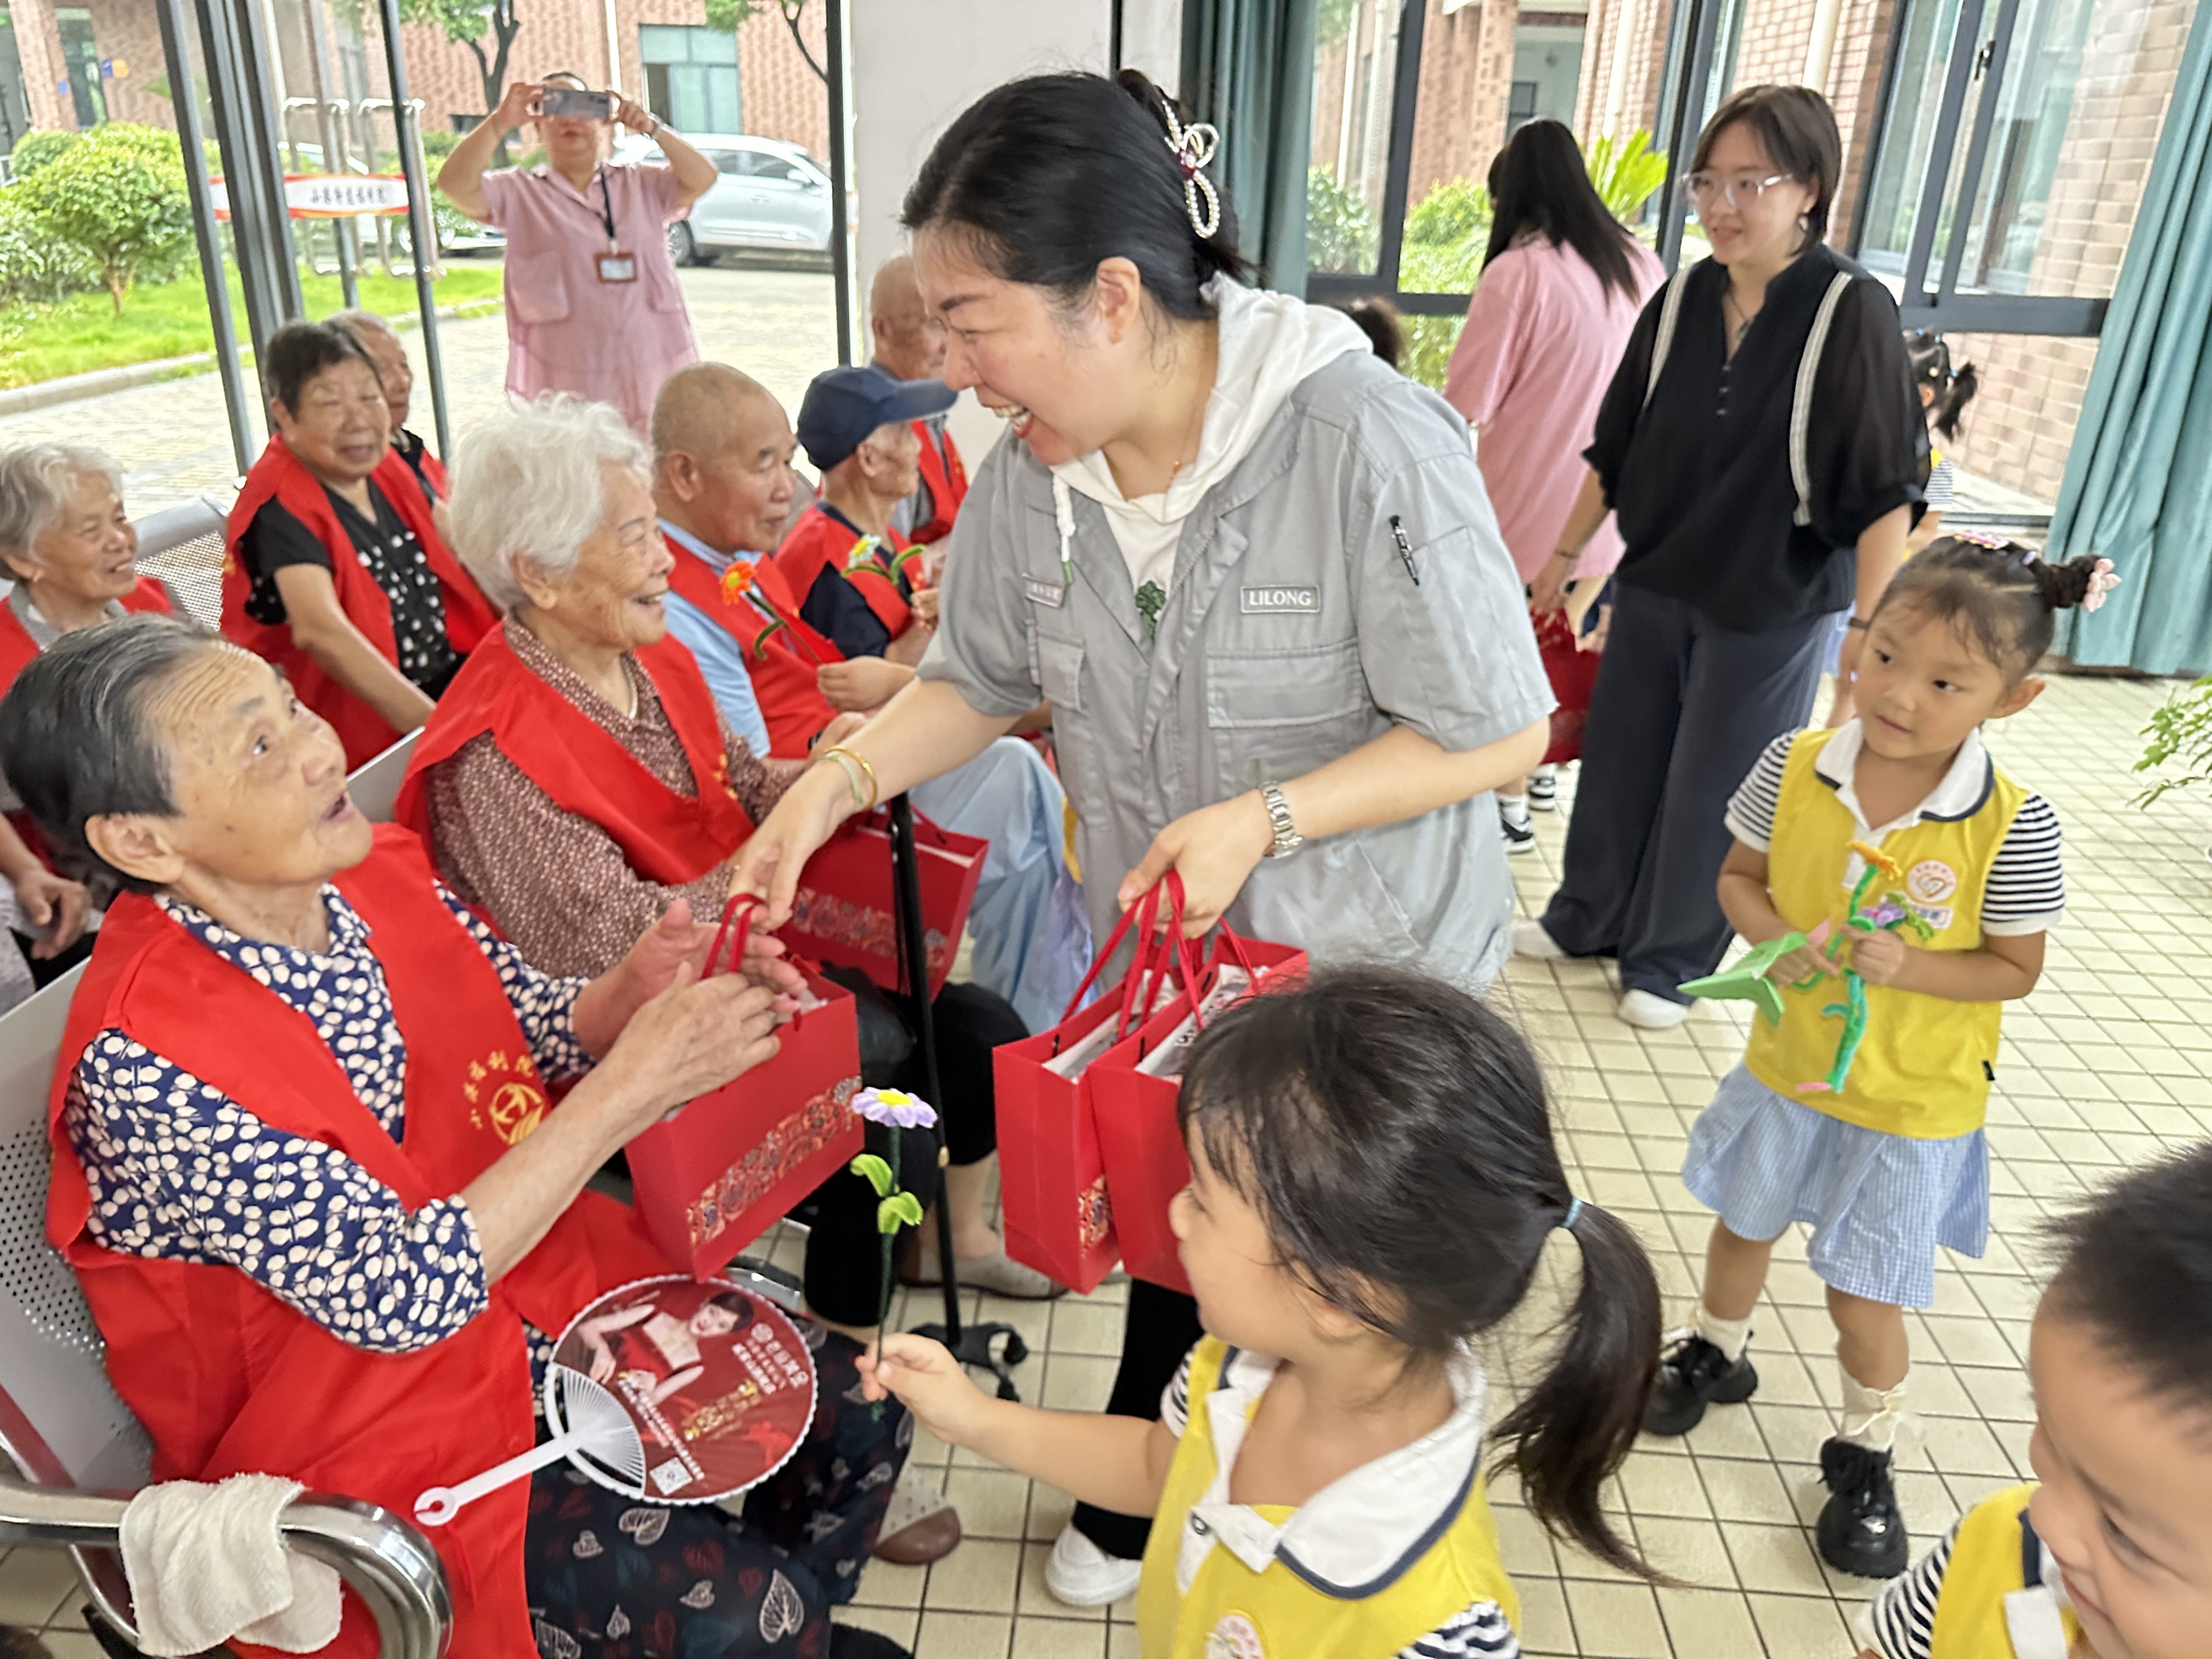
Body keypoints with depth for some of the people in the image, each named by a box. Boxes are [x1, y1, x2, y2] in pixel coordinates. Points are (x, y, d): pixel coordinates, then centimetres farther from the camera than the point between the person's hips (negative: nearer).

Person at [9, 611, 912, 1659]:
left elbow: (542, 1033, 3)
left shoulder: (375, 867, -8)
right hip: (378, 1433, -6)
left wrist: (635, 988, -20)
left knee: (856, 1405, 4)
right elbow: (401, 1296, -27)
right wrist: (633, 1086, -31)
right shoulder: (145, 1063, -28)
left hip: (541, 1280, 7)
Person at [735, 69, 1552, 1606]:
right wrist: (831, 787, -13)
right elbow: (978, 680, 3)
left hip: (1369, 967, -4)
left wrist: (1260, 818, -30)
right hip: (1160, 962, 5)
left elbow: (1499, 733, -22)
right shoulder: (1030, 477, -10)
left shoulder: (1367, 443, -28)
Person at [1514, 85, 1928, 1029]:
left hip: (1774, 606, -4)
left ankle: (1669, 960, 25)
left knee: (1713, 788, 7)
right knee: (1617, 761, 14)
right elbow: (1616, 446, 9)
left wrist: (1870, 626, -19)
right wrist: (1567, 553, 12)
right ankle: (1588, 918, 35)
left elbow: (1886, 489, -15)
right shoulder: (1682, 301, -1)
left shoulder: (1852, 312, -14)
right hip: (1653, 585, 5)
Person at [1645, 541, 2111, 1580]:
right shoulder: (1795, 766, -16)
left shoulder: (2012, 827, -22)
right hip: (1785, 1064, 3)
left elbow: (2016, 969, -11)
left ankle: (1865, 1455, 38)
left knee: (1865, 1295, 10)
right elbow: (1738, 878, -3)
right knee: (1744, 1223, 25)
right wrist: (1780, 937, -22)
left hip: (1911, 1103, -3)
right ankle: (1717, 1352, 54)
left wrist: (1907, 965, -28)